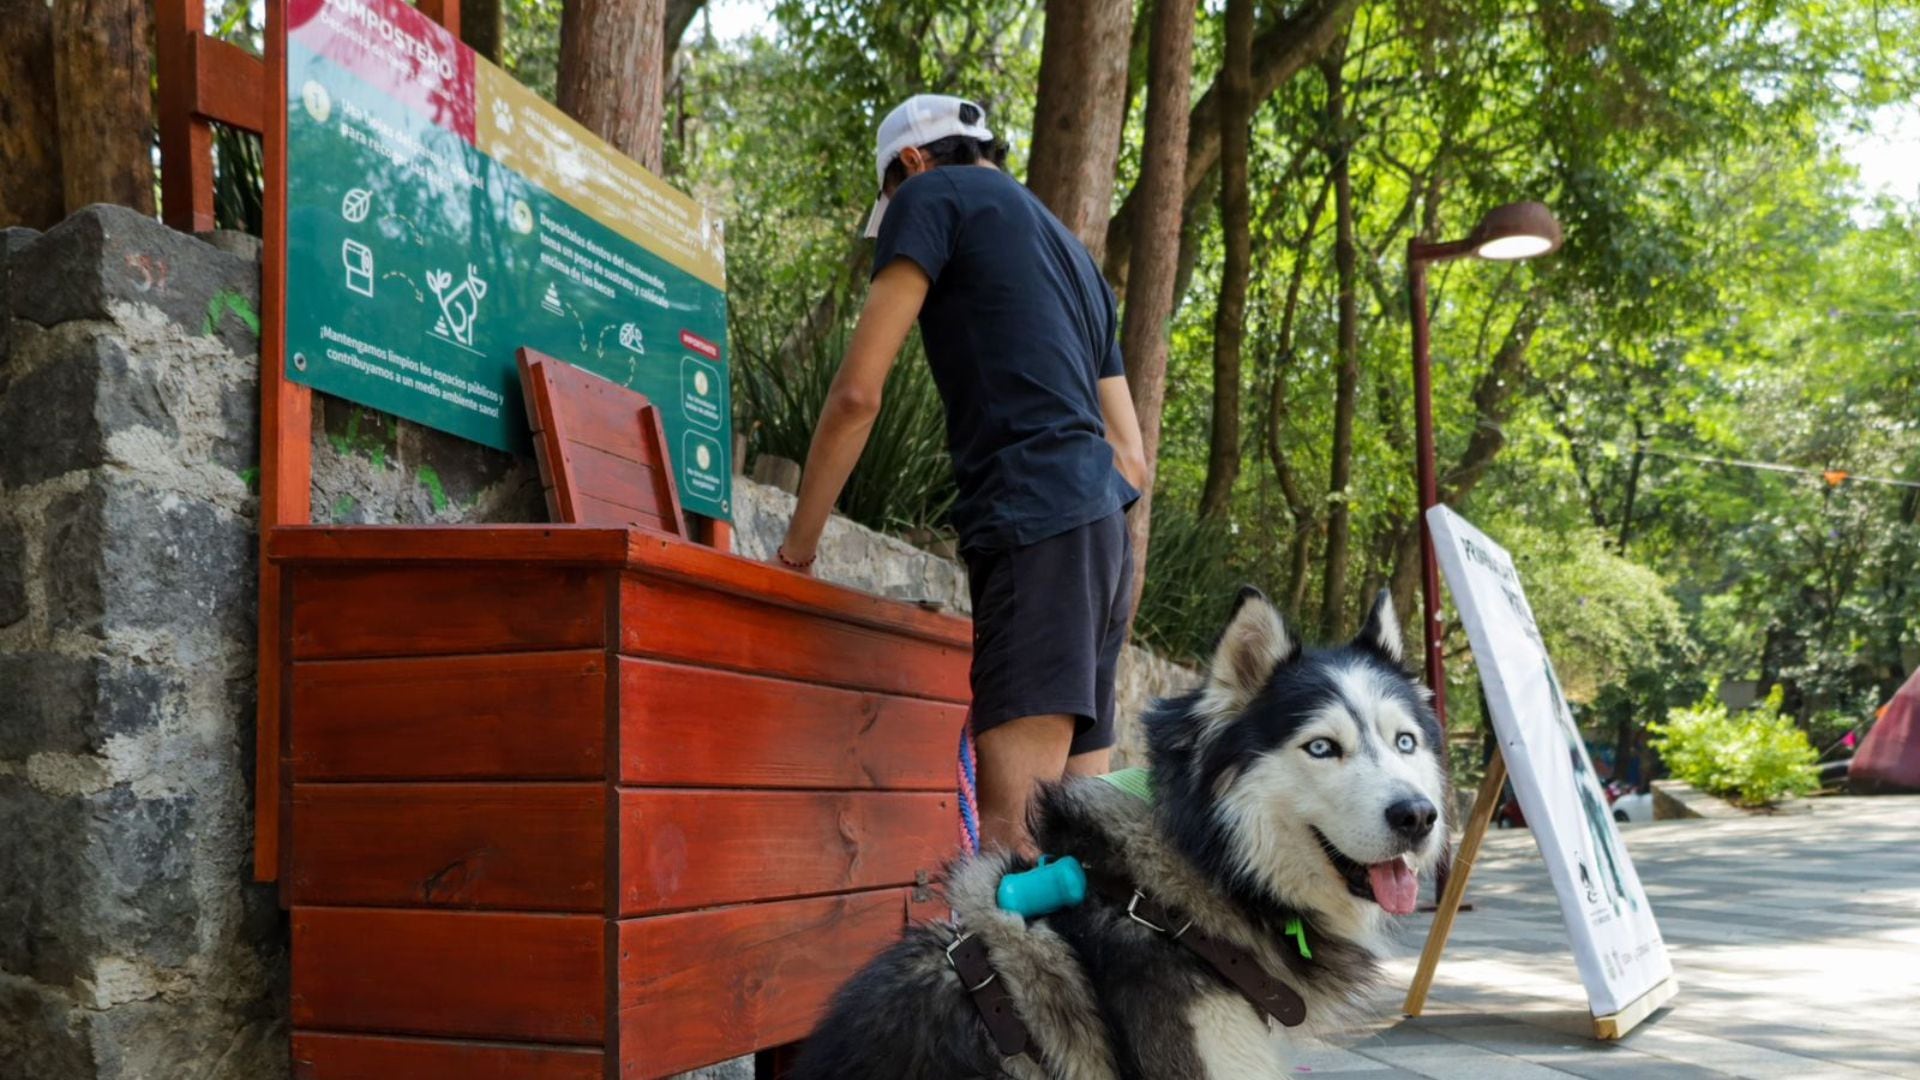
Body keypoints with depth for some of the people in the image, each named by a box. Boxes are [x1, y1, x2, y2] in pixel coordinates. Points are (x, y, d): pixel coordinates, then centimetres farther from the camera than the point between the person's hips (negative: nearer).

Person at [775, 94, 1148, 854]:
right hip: (1103, 531, 9)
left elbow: (858, 393, -1)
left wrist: (796, 548, 8)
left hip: (1035, 523, -8)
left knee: (1013, 826, -17)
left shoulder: (933, 194, 7)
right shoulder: (1072, 251, 29)